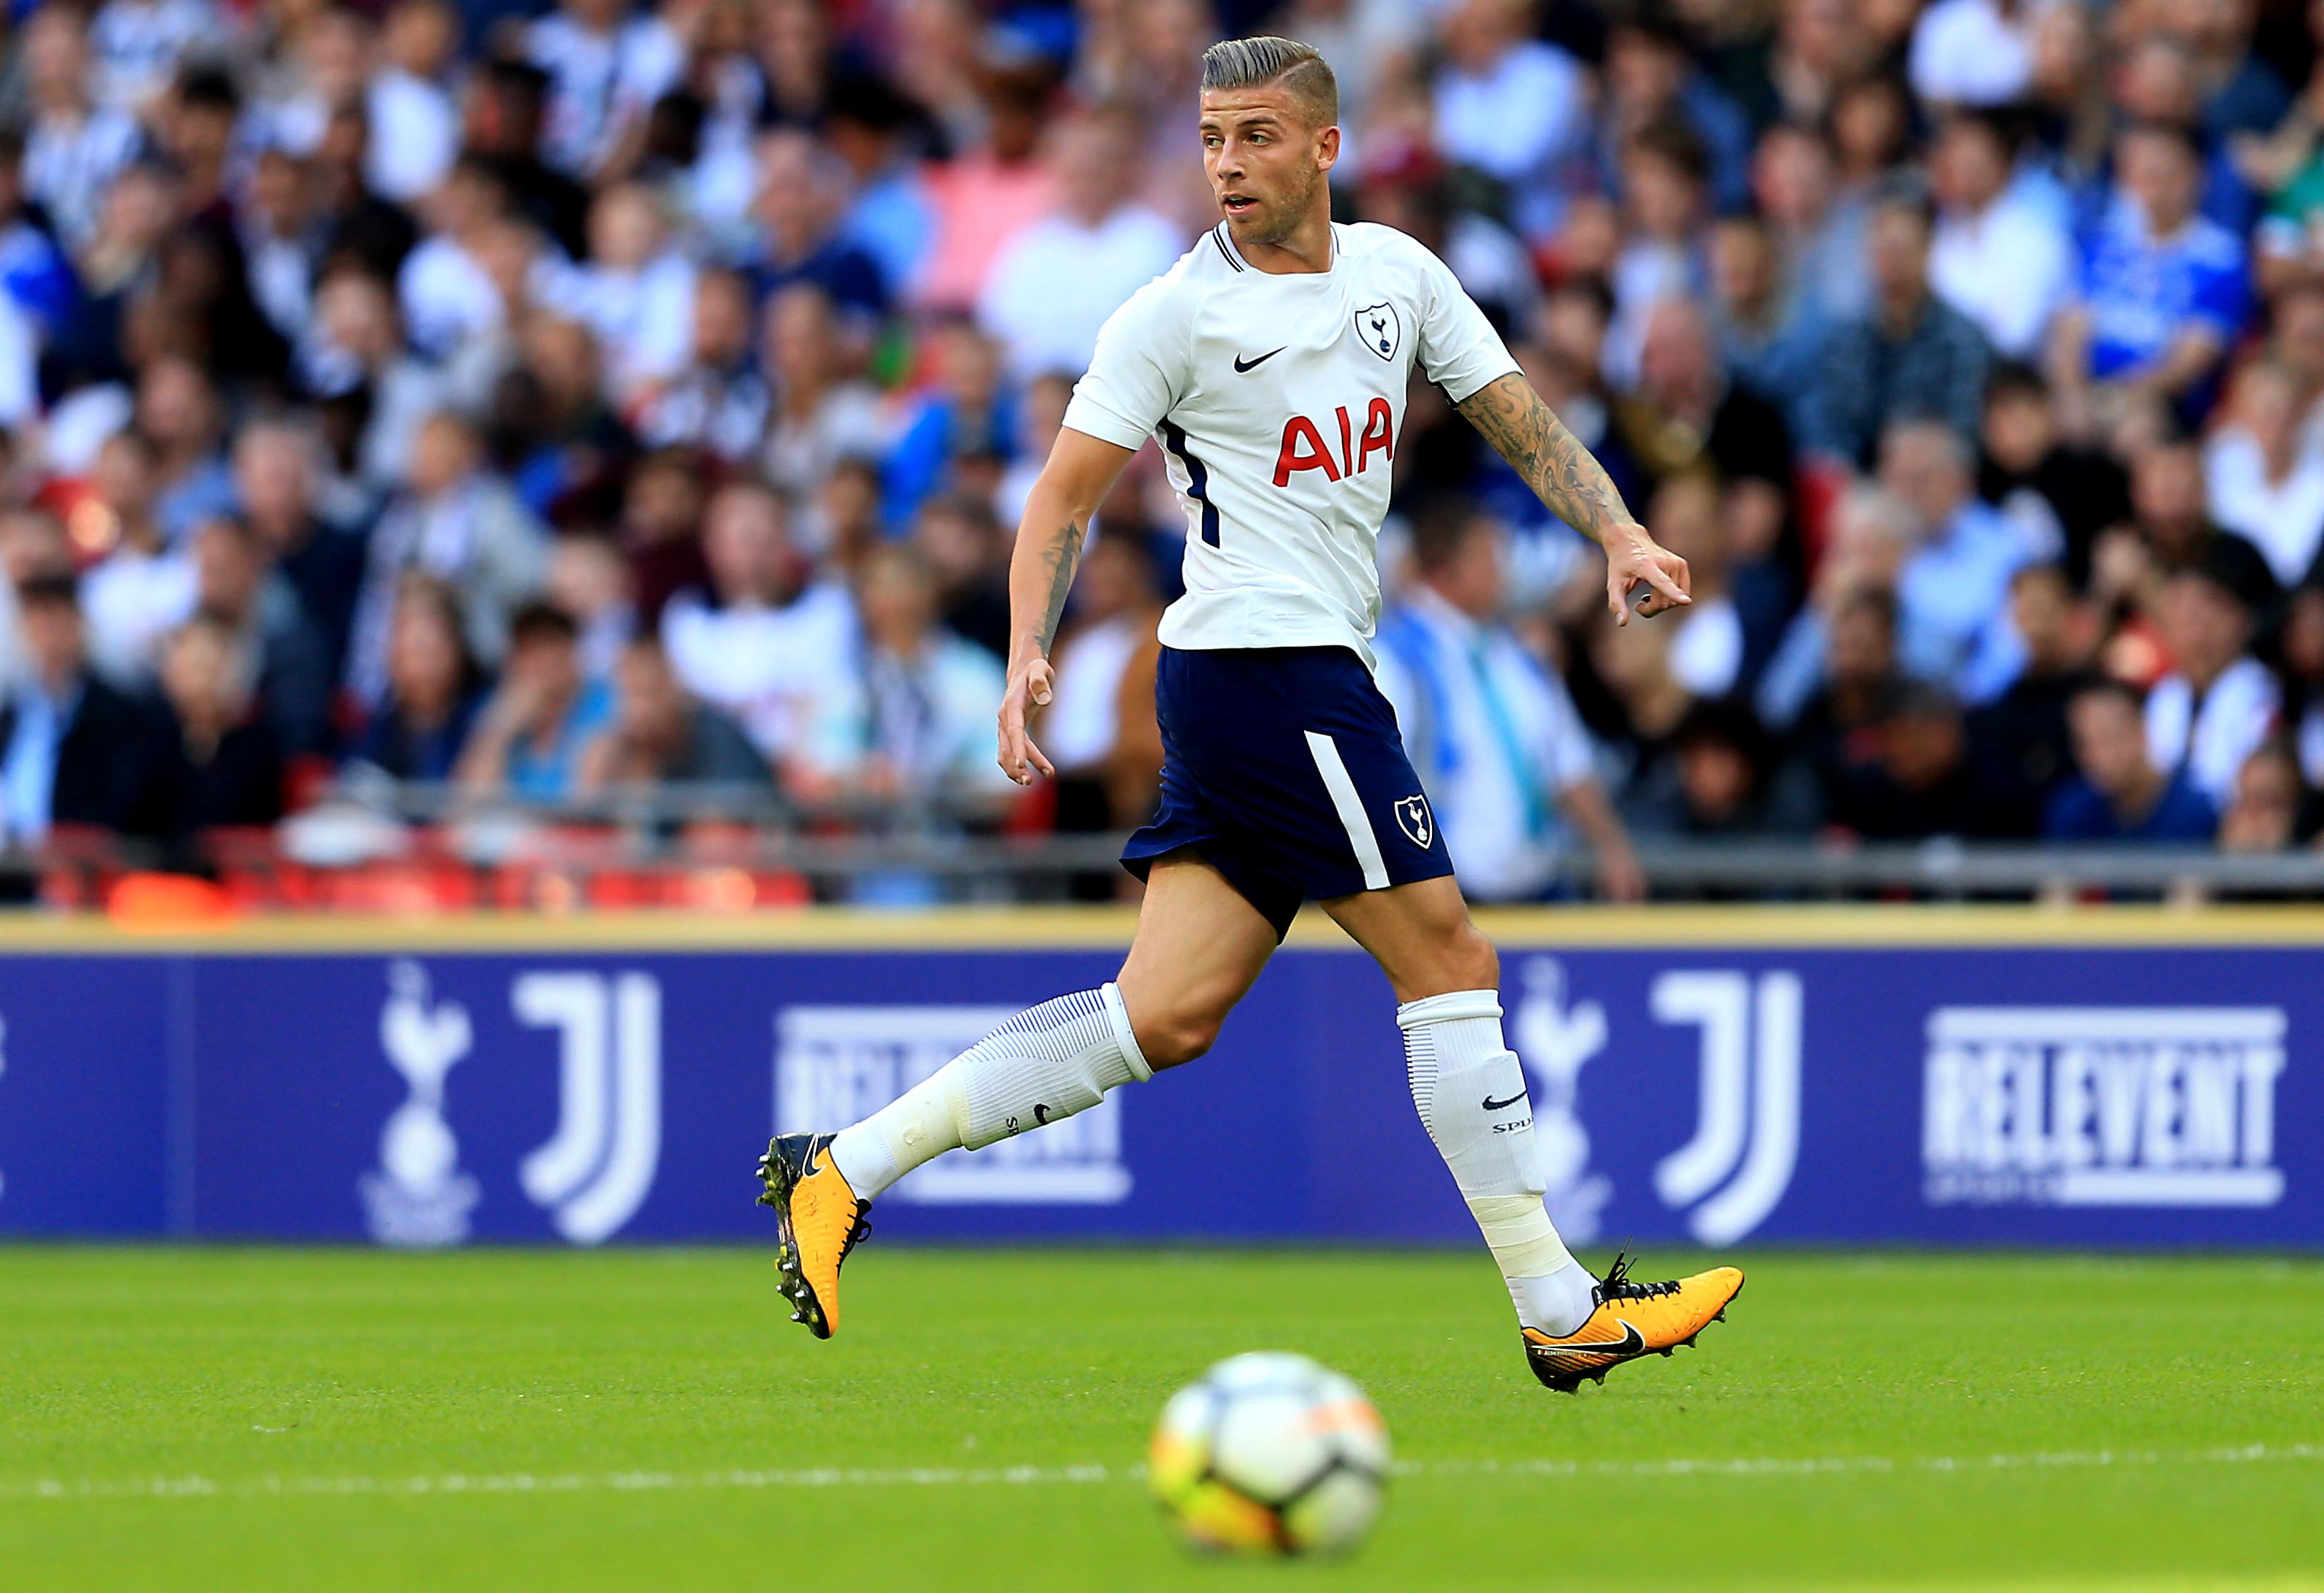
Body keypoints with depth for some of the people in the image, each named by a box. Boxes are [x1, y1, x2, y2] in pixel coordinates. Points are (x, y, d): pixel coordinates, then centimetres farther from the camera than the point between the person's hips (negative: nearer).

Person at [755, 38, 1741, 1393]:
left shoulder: (1397, 273, 13)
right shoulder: (1177, 316, -6)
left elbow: (1518, 417, 18)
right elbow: (1068, 497, -4)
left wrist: (1620, 533, 2)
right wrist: (1030, 656, -18)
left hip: (1319, 665, 7)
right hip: (1270, 660, -7)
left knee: (1169, 1014, 2)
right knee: (1450, 962, -7)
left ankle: (846, 1168, 4)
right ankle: (1561, 1310, -2)